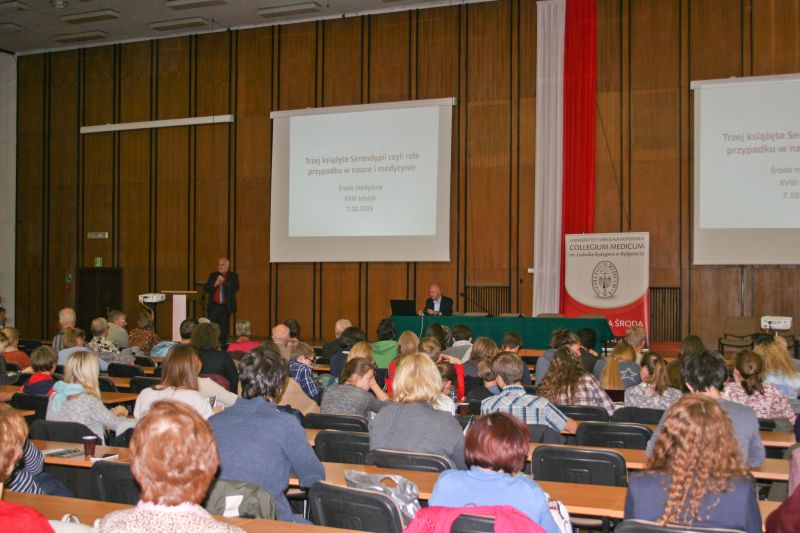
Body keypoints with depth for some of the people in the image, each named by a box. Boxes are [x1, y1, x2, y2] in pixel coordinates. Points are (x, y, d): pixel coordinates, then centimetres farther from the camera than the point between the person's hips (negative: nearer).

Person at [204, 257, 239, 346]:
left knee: (223, 330, -1)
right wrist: (215, 284, -12)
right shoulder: (213, 275, 13)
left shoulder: (233, 276, 7)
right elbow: (206, 288, 5)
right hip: (214, 306, 2)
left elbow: (235, 287, -9)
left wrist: (224, 281, -14)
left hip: (226, 307, -2)